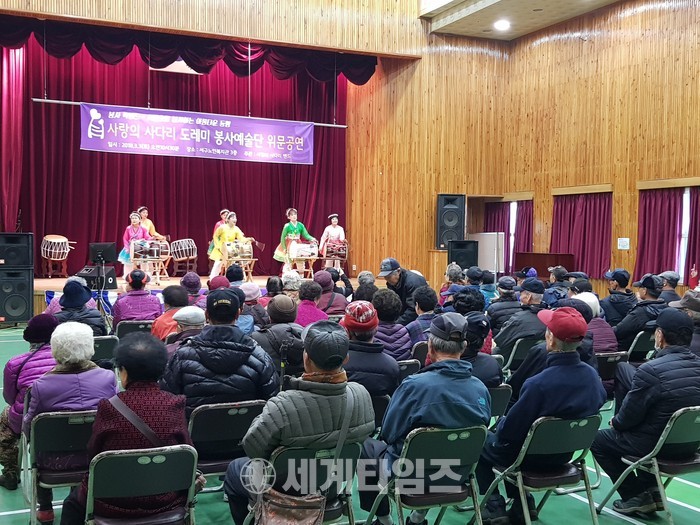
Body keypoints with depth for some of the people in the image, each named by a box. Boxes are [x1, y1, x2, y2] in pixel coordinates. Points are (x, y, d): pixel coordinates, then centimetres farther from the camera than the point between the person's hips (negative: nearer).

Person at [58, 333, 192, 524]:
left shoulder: (109, 406, -17)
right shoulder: (175, 405, -13)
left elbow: (93, 454, -3)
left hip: (114, 502, -1)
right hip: (165, 501, 2)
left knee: (74, 501, 29)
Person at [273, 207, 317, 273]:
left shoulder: (300, 225, -1)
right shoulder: (287, 226, -13)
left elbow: (306, 235, -3)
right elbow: (282, 238, -9)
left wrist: (312, 239, -21)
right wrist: (284, 249, -13)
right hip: (288, 247, -4)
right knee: (288, 264, -5)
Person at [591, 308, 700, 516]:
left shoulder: (651, 370, -25)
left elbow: (630, 413, -15)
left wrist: (615, 422, 8)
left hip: (659, 445, -7)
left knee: (598, 440, 15)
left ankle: (636, 496, 17)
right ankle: (651, 491, 29)